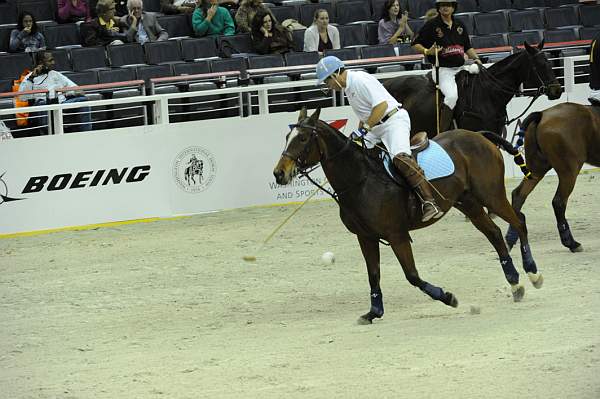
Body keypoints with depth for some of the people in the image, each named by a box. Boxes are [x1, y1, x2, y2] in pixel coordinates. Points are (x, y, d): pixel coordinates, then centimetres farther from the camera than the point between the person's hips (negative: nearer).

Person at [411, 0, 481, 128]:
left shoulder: (459, 25, 15)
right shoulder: (431, 25, -1)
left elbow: (468, 47, 23)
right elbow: (415, 44, 1)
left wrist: (476, 58, 6)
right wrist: (427, 51, -17)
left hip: (460, 68, 7)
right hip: (442, 69, -7)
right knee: (452, 95, -28)